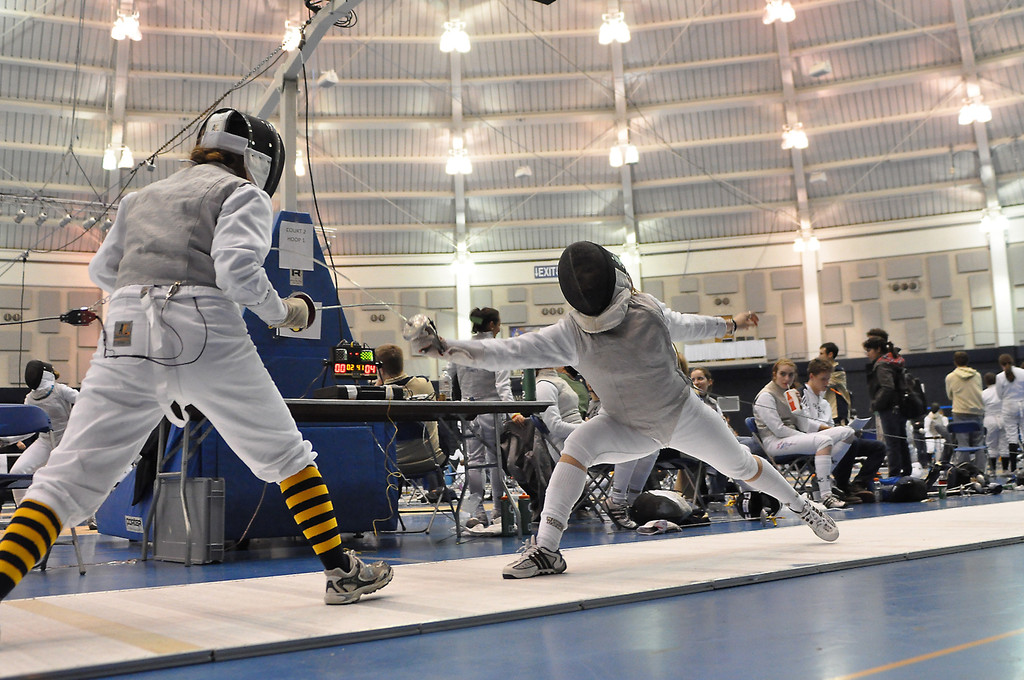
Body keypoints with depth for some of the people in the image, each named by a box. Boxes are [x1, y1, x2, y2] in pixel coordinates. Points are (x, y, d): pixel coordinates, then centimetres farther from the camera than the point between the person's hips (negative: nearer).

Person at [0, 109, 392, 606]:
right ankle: (342, 573, 17)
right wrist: (282, 313, 5)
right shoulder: (242, 193, 7)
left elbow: (102, 271, 31)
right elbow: (237, 270, -11)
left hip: (129, 338, 4)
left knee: (69, 481, 3)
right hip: (206, 338, -4)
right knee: (287, 457, 14)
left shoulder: (143, 196, 24)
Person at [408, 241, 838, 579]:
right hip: (627, 427, -1)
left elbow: (682, 326, 1)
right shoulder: (570, 334, -26)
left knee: (743, 467, 13)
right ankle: (547, 549, -26)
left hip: (683, 414, 1)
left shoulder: (648, 311, -22)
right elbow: (508, 352, -36)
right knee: (576, 447, -28)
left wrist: (730, 324, 18)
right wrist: (442, 346, -47)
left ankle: (800, 506, 44)